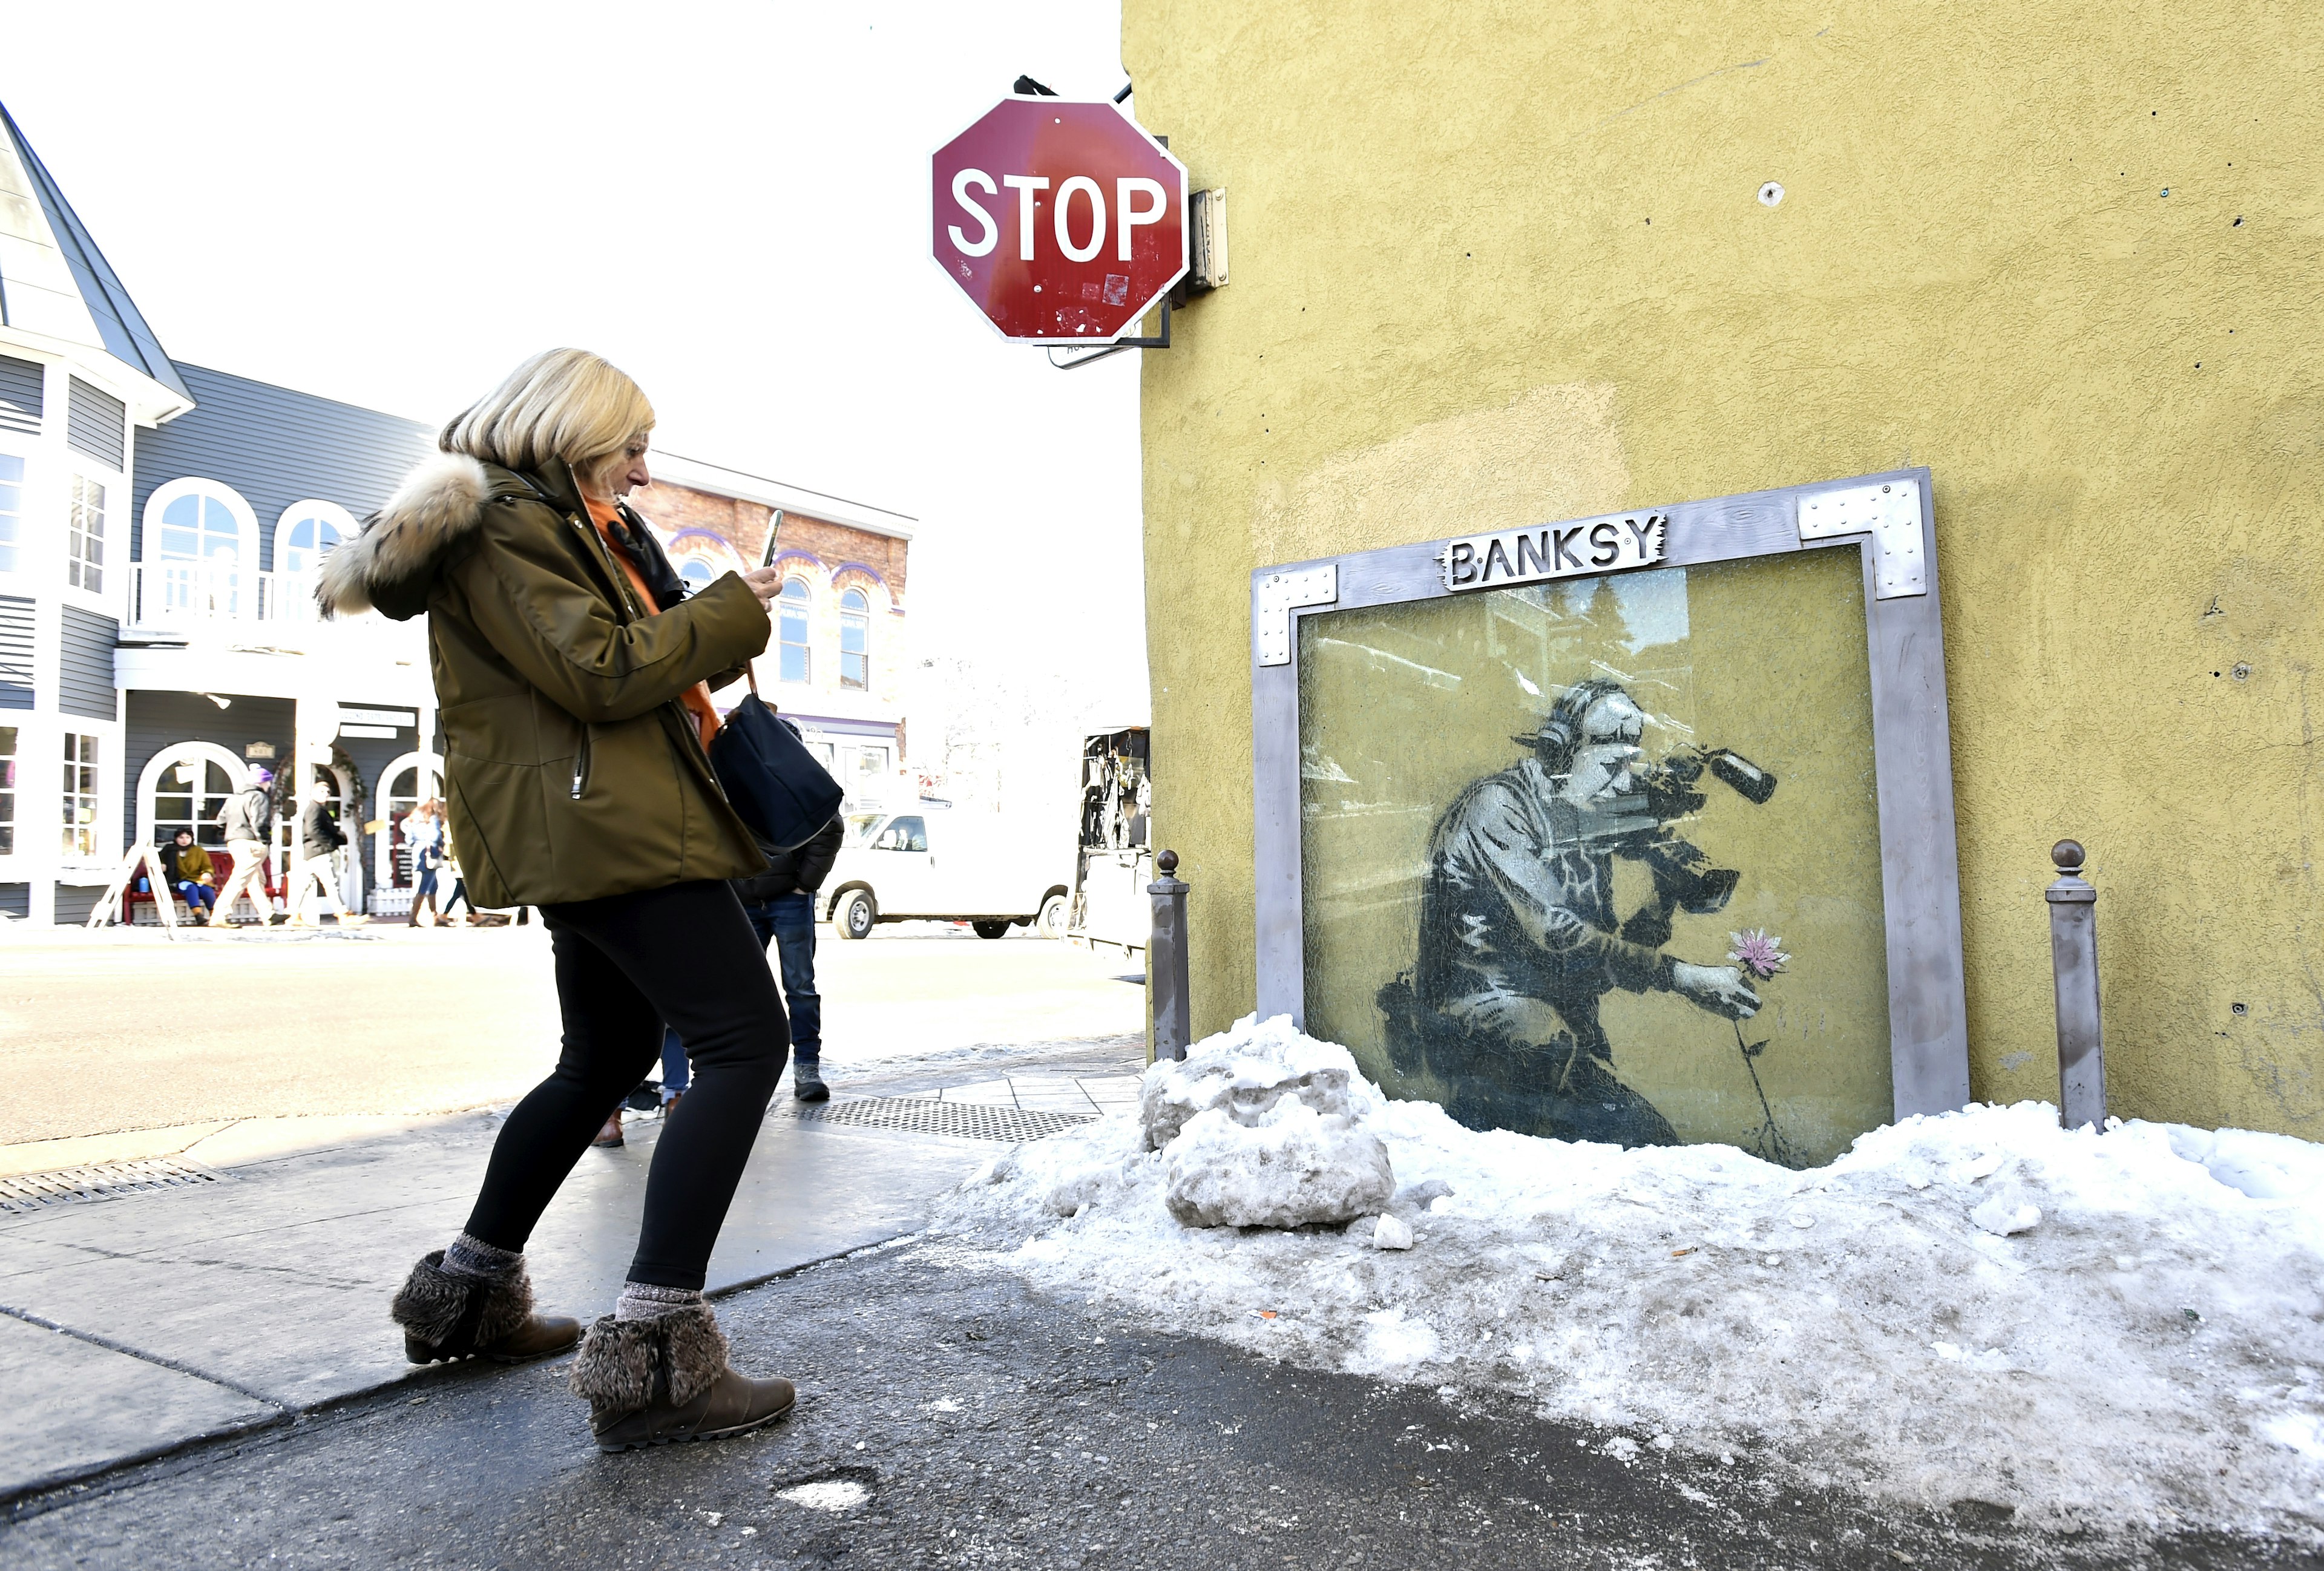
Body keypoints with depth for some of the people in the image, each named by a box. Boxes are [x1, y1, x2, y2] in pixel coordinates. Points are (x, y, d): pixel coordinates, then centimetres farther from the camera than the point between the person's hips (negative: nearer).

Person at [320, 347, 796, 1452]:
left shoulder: (550, 523, 24)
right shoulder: (503, 529, -8)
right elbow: (603, 674, -17)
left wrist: (714, 632, 13)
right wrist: (732, 609, -7)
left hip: (586, 831, 12)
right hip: (610, 825, -12)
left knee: (606, 1058, 21)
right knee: (744, 1039, -15)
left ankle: (469, 1289, 33)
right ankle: (650, 1351, -17)